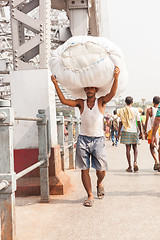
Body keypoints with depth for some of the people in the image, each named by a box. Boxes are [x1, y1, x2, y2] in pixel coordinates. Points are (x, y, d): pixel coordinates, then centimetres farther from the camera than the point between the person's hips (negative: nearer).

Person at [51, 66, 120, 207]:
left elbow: (112, 93, -15)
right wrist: (56, 84, -9)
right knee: (84, 169, 2)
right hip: (83, 139, 1)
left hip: (98, 139, -1)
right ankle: (90, 196, 15)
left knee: (101, 170, -1)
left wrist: (116, 78, -30)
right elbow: (64, 101, -3)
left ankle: (99, 183, 34)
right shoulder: (81, 103, 6)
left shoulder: (101, 102, 3)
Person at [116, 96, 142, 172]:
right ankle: (135, 162, -9)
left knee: (128, 148, 4)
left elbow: (120, 123, 1)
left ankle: (130, 167, 4)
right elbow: (138, 122, -1)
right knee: (135, 148, 14)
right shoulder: (135, 110, -2)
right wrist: (140, 132, 7)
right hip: (134, 131, 0)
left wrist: (118, 133, 7)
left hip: (126, 131, 0)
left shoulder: (122, 111, 1)